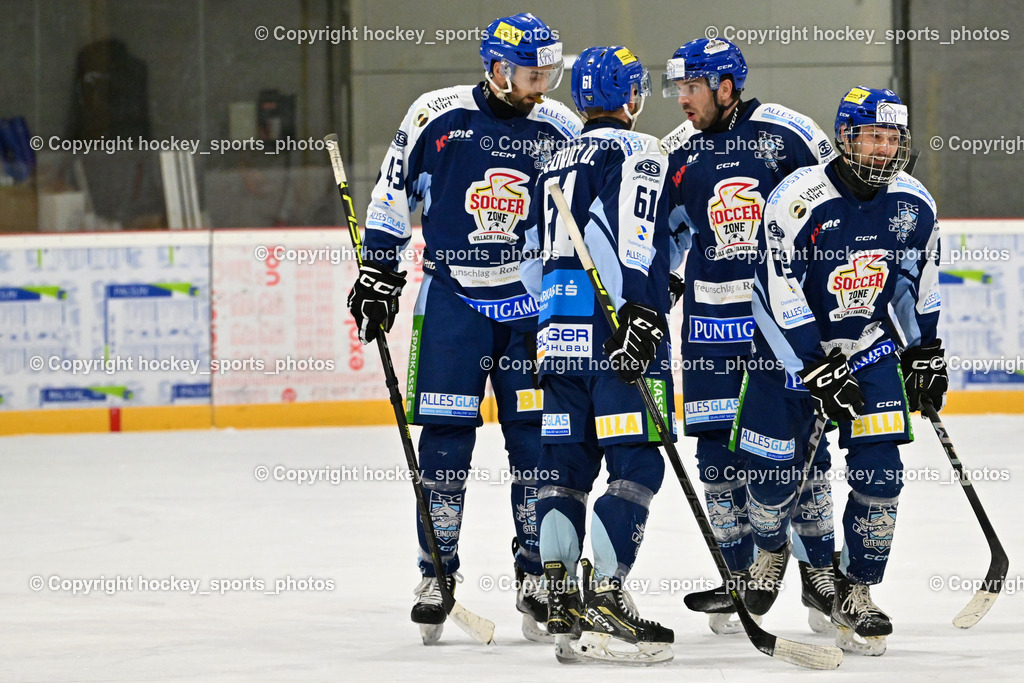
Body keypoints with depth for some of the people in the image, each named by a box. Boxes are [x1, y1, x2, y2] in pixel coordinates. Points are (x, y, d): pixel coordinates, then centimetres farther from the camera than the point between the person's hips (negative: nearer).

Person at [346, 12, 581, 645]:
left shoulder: (561, 129, 1)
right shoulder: (437, 116, -6)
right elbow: (393, 195, 4)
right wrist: (378, 272, 1)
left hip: (532, 301, 2)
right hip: (452, 296, -2)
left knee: (537, 437, 0)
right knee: (446, 436, -4)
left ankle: (538, 573, 9)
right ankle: (437, 574, 5)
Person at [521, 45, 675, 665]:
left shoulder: (555, 164, 22)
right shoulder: (637, 152, -2)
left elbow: (534, 262, 25)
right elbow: (627, 236, -18)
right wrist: (640, 315, -23)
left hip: (559, 335, 8)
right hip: (613, 336, -8)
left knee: (567, 466, 10)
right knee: (637, 465, -10)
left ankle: (561, 600, 6)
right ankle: (605, 598, -19)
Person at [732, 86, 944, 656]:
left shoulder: (914, 205, -7)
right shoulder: (798, 200, -24)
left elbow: (919, 278, 11)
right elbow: (776, 298, -22)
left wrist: (926, 349, 12)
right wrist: (817, 370, -24)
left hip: (868, 349, 3)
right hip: (790, 350, -3)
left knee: (880, 474, -11)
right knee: (773, 474, 4)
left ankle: (857, 592, 4)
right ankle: (770, 552, 38)